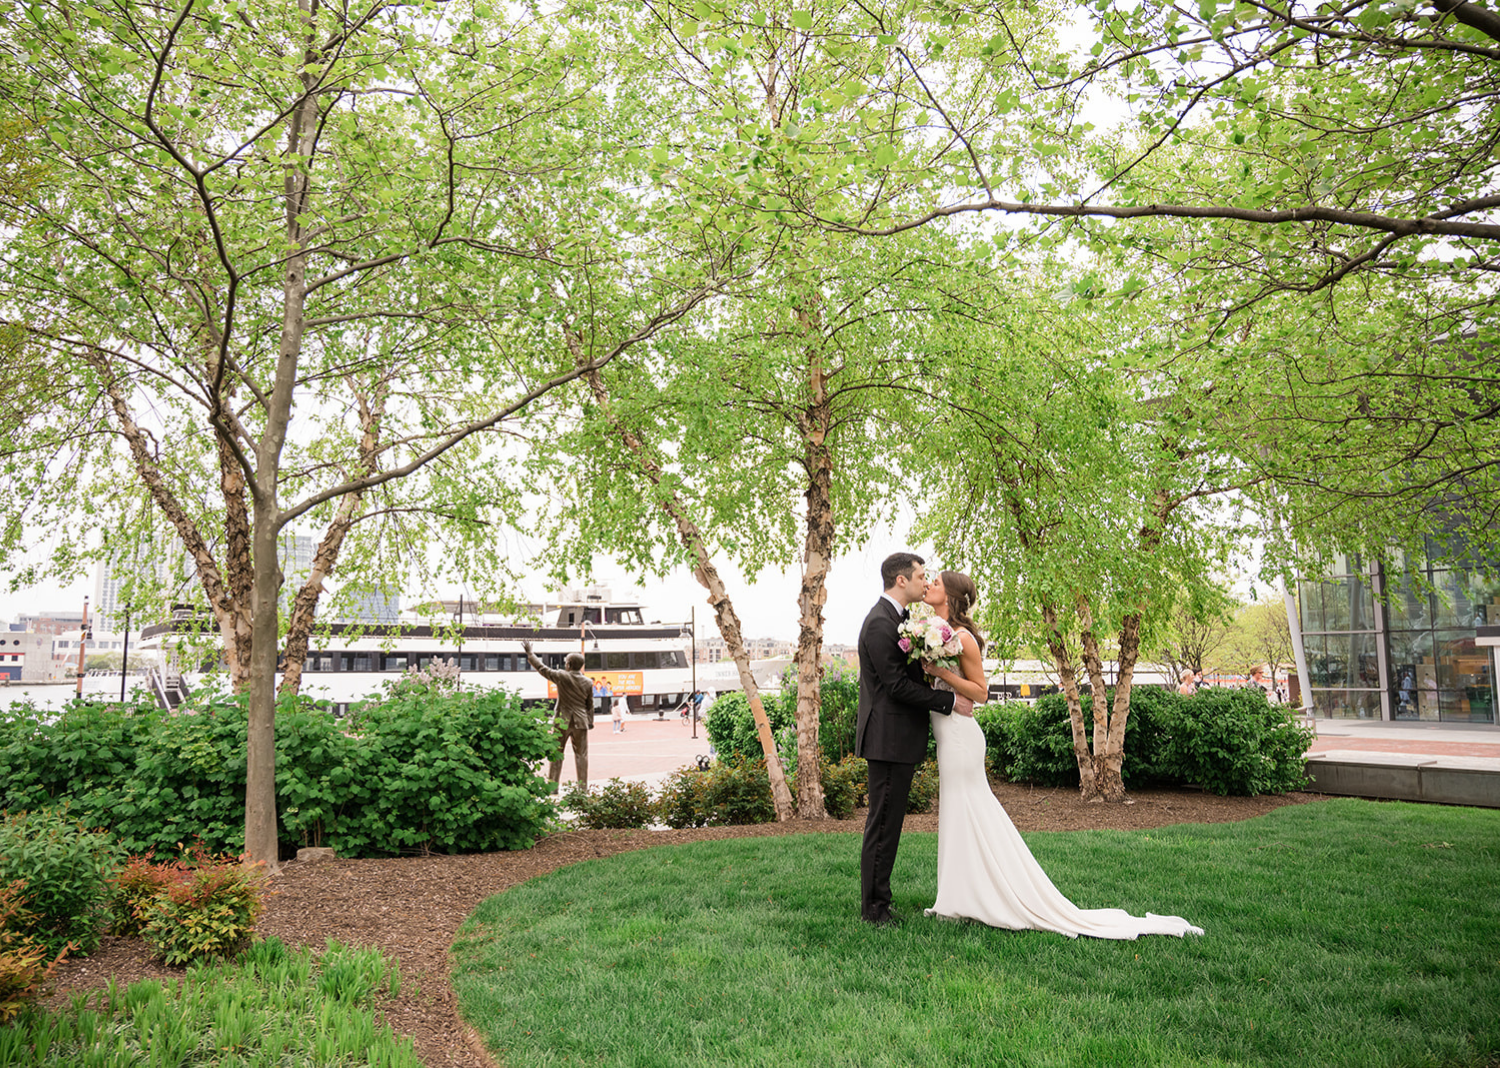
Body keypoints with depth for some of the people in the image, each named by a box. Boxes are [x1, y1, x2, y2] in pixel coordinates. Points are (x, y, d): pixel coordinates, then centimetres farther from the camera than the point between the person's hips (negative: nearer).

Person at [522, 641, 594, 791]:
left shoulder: (562, 677, -10)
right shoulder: (588, 682, -1)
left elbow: (542, 668, -2)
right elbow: (590, 704, 8)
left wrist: (529, 652, 9)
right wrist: (590, 721, 20)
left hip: (562, 722, -2)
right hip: (580, 722, 2)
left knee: (556, 753, 9)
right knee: (581, 754, 7)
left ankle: (552, 786, 12)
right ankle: (583, 787, 7)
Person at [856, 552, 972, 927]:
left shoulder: (896, 618, 15)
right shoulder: (880, 623, -17)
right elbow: (898, 685, -21)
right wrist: (950, 700, -14)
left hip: (899, 739, 10)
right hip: (890, 738, -10)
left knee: (887, 824, 15)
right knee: (883, 824, -2)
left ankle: (876, 902, 23)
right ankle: (873, 908, 8)